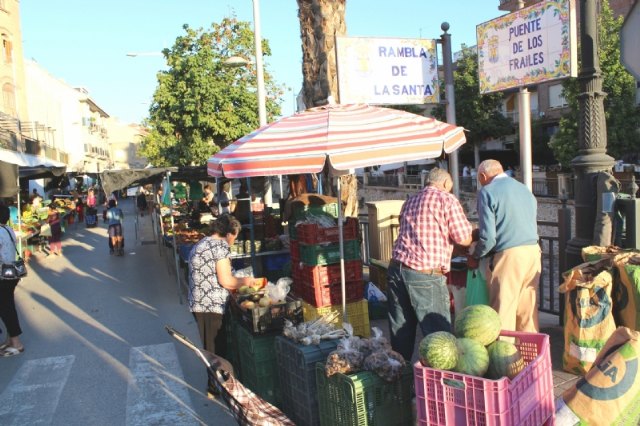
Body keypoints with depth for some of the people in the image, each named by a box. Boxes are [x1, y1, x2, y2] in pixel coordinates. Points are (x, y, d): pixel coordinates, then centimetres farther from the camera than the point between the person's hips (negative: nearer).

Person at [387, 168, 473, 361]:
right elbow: (464, 239, -3)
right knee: (439, 335, 2)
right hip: (425, 275, -6)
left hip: (396, 270, 7)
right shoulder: (447, 199, 0)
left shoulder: (409, 201, 18)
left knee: (400, 333, 13)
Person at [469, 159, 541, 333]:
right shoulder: (525, 190, 16)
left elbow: (488, 237, -12)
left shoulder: (487, 192, -5)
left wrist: (474, 257, 4)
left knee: (503, 312, 1)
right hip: (533, 253, 7)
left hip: (507, 256, -7)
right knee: (528, 310, 14)